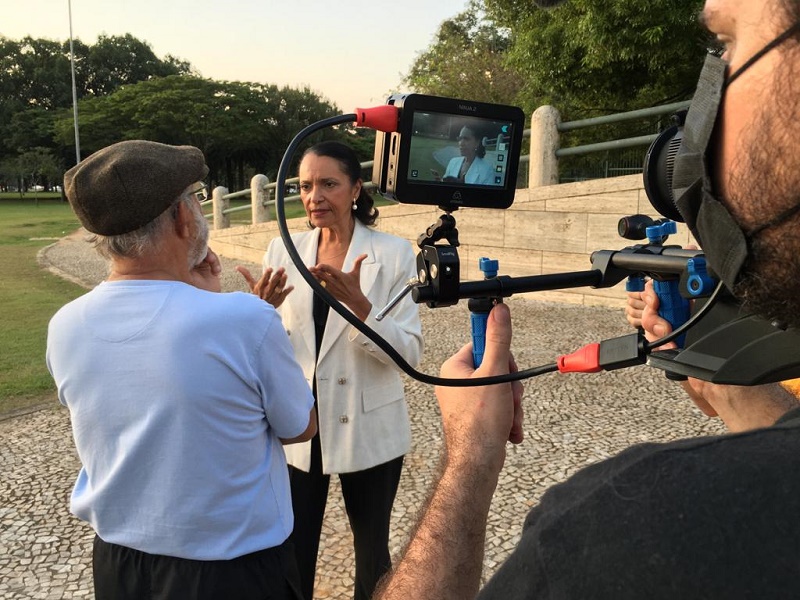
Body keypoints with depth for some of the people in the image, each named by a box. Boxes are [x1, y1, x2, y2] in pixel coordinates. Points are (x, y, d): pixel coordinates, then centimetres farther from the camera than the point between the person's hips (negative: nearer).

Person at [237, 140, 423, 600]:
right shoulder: (282, 251, -1)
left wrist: (358, 303, -31)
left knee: (372, 550, 18)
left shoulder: (393, 253, -10)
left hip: (368, 429, -2)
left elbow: (410, 352, -15)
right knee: (292, 555, 14)